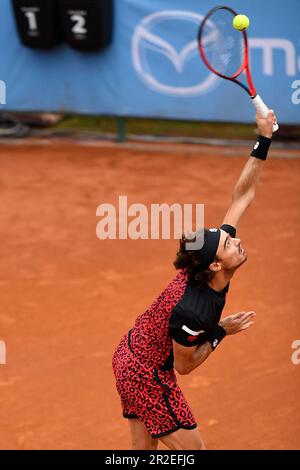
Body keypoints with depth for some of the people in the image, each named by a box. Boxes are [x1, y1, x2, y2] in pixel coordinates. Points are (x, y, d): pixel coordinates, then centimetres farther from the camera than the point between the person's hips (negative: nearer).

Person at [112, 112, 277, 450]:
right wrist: (222, 332, -12)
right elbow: (183, 366, -17)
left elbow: (242, 195, -7)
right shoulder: (193, 311, -35)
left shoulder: (210, 258, -14)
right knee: (190, 447, 3)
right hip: (148, 375, -8)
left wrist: (264, 139, -13)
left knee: (144, 447, 17)